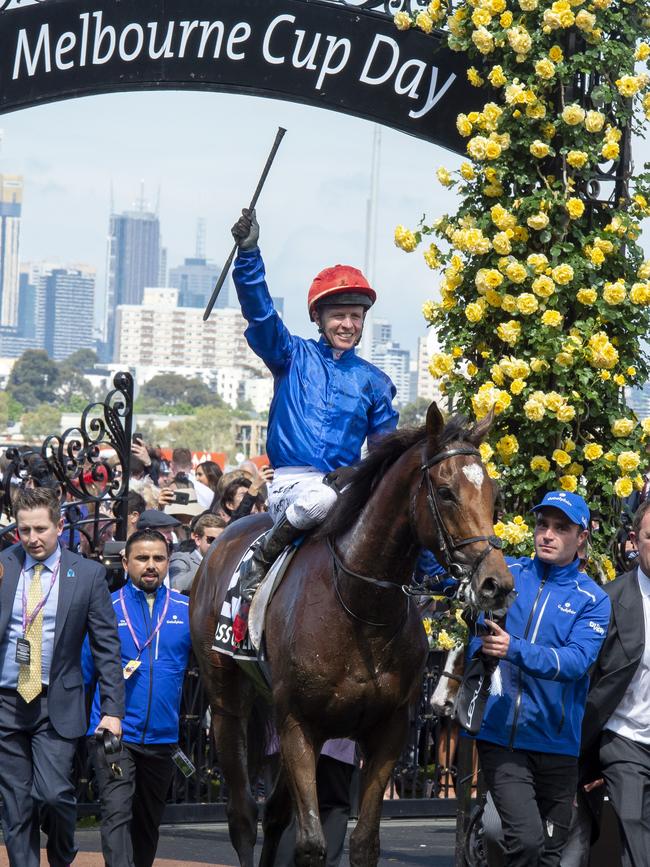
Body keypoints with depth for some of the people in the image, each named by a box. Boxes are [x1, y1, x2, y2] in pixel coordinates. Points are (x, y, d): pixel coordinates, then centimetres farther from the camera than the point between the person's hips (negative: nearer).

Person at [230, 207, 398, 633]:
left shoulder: (373, 381, 17)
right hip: (292, 480, -3)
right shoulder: (293, 357, 11)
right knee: (320, 500, -39)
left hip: (347, 483, 3)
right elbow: (260, 312, -3)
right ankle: (260, 562, -16)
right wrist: (248, 253, -15)